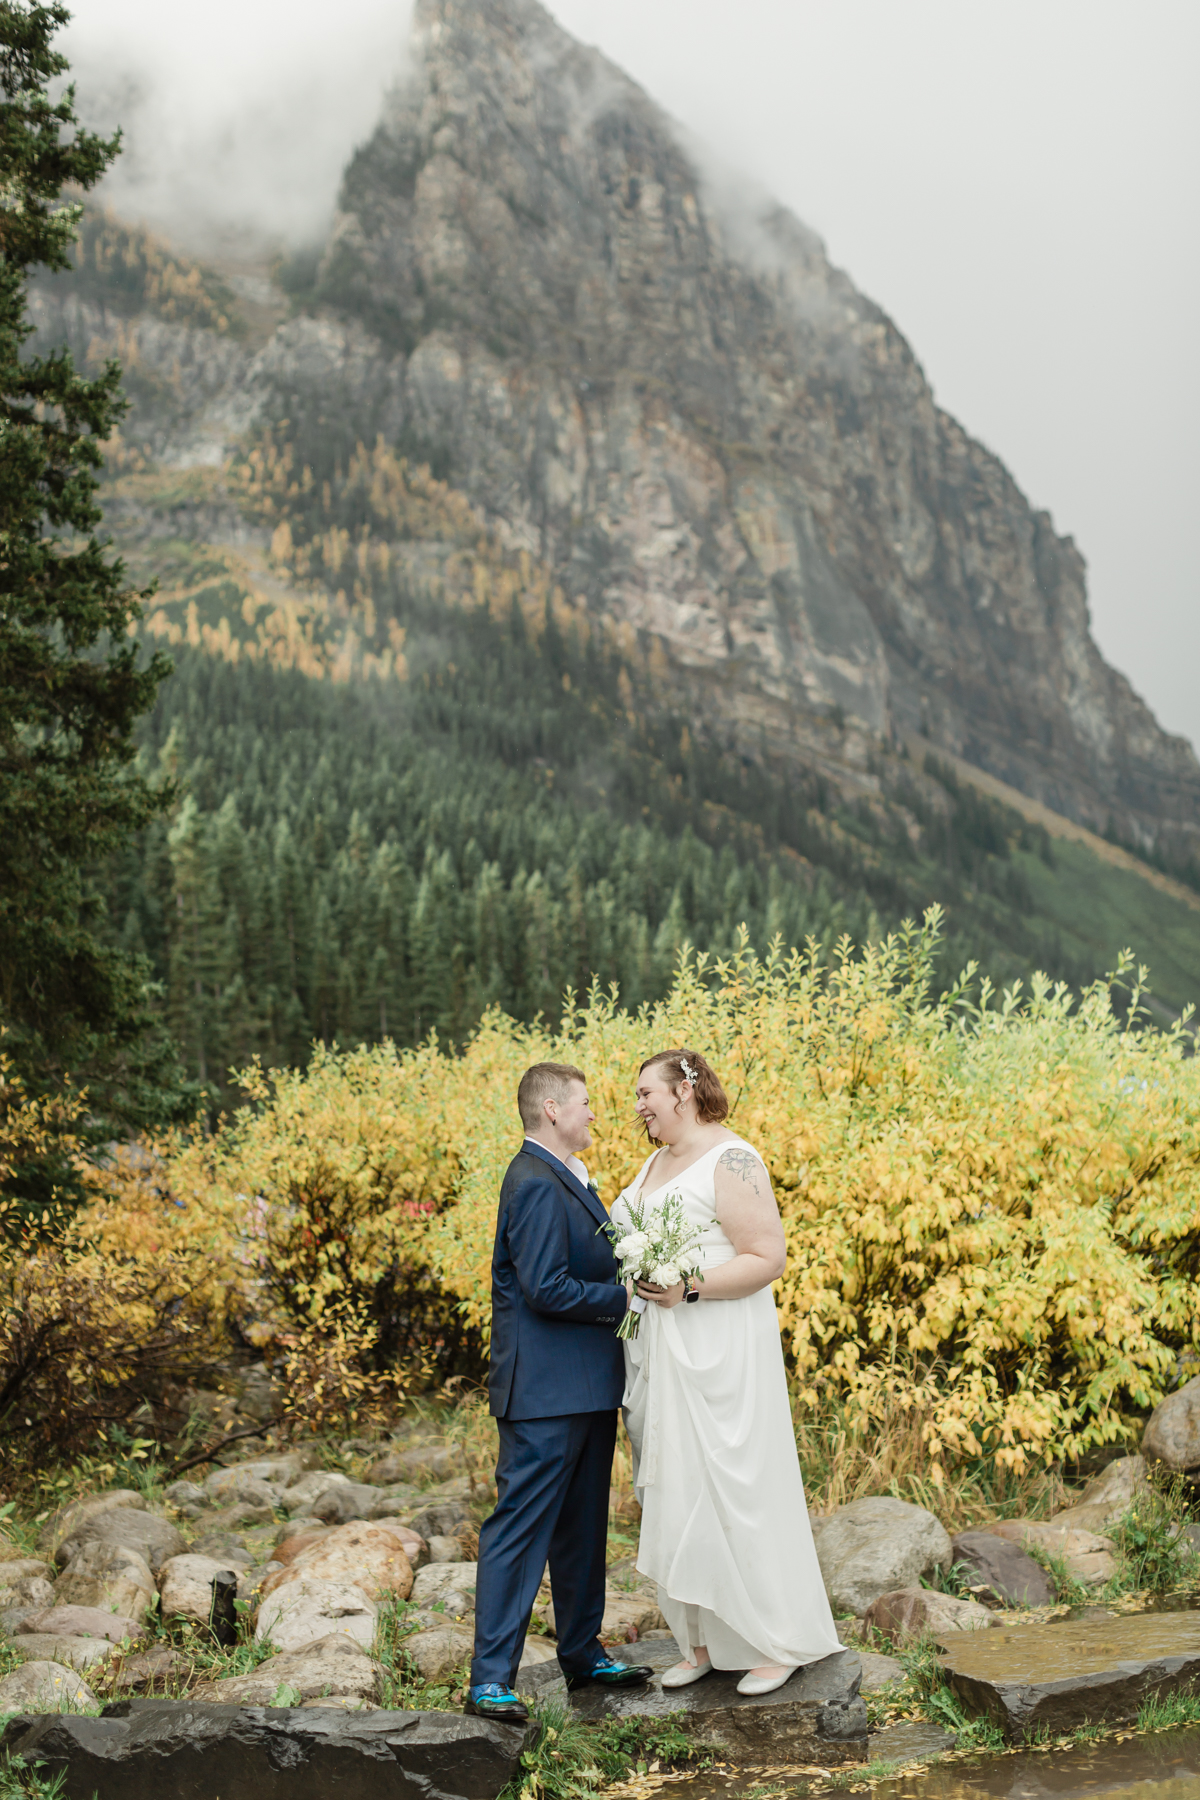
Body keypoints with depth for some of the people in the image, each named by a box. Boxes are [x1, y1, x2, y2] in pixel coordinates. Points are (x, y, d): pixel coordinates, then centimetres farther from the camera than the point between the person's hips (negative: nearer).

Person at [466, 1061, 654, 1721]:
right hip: (545, 1392, -10)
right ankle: (491, 1678, 0)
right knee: (521, 1527, -5)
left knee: (582, 1526, 18)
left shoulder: (564, 1178, 16)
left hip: (586, 1387, 10)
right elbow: (546, 1289, -22)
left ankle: (582, 1652, 29)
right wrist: (626, 1299, -13)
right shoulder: (536, 1184, -18)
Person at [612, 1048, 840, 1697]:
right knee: (675, 1491, 10)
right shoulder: (657, 1162, 14)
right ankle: (702, 1642, 20)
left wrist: (687, 1289, -24)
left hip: (719, 1349, -8)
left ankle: (778, 1642, 11)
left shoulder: (731, 1161, -12)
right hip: (660, 1350, 9)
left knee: (734, 1485, -3)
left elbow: (767, 1258, -17)